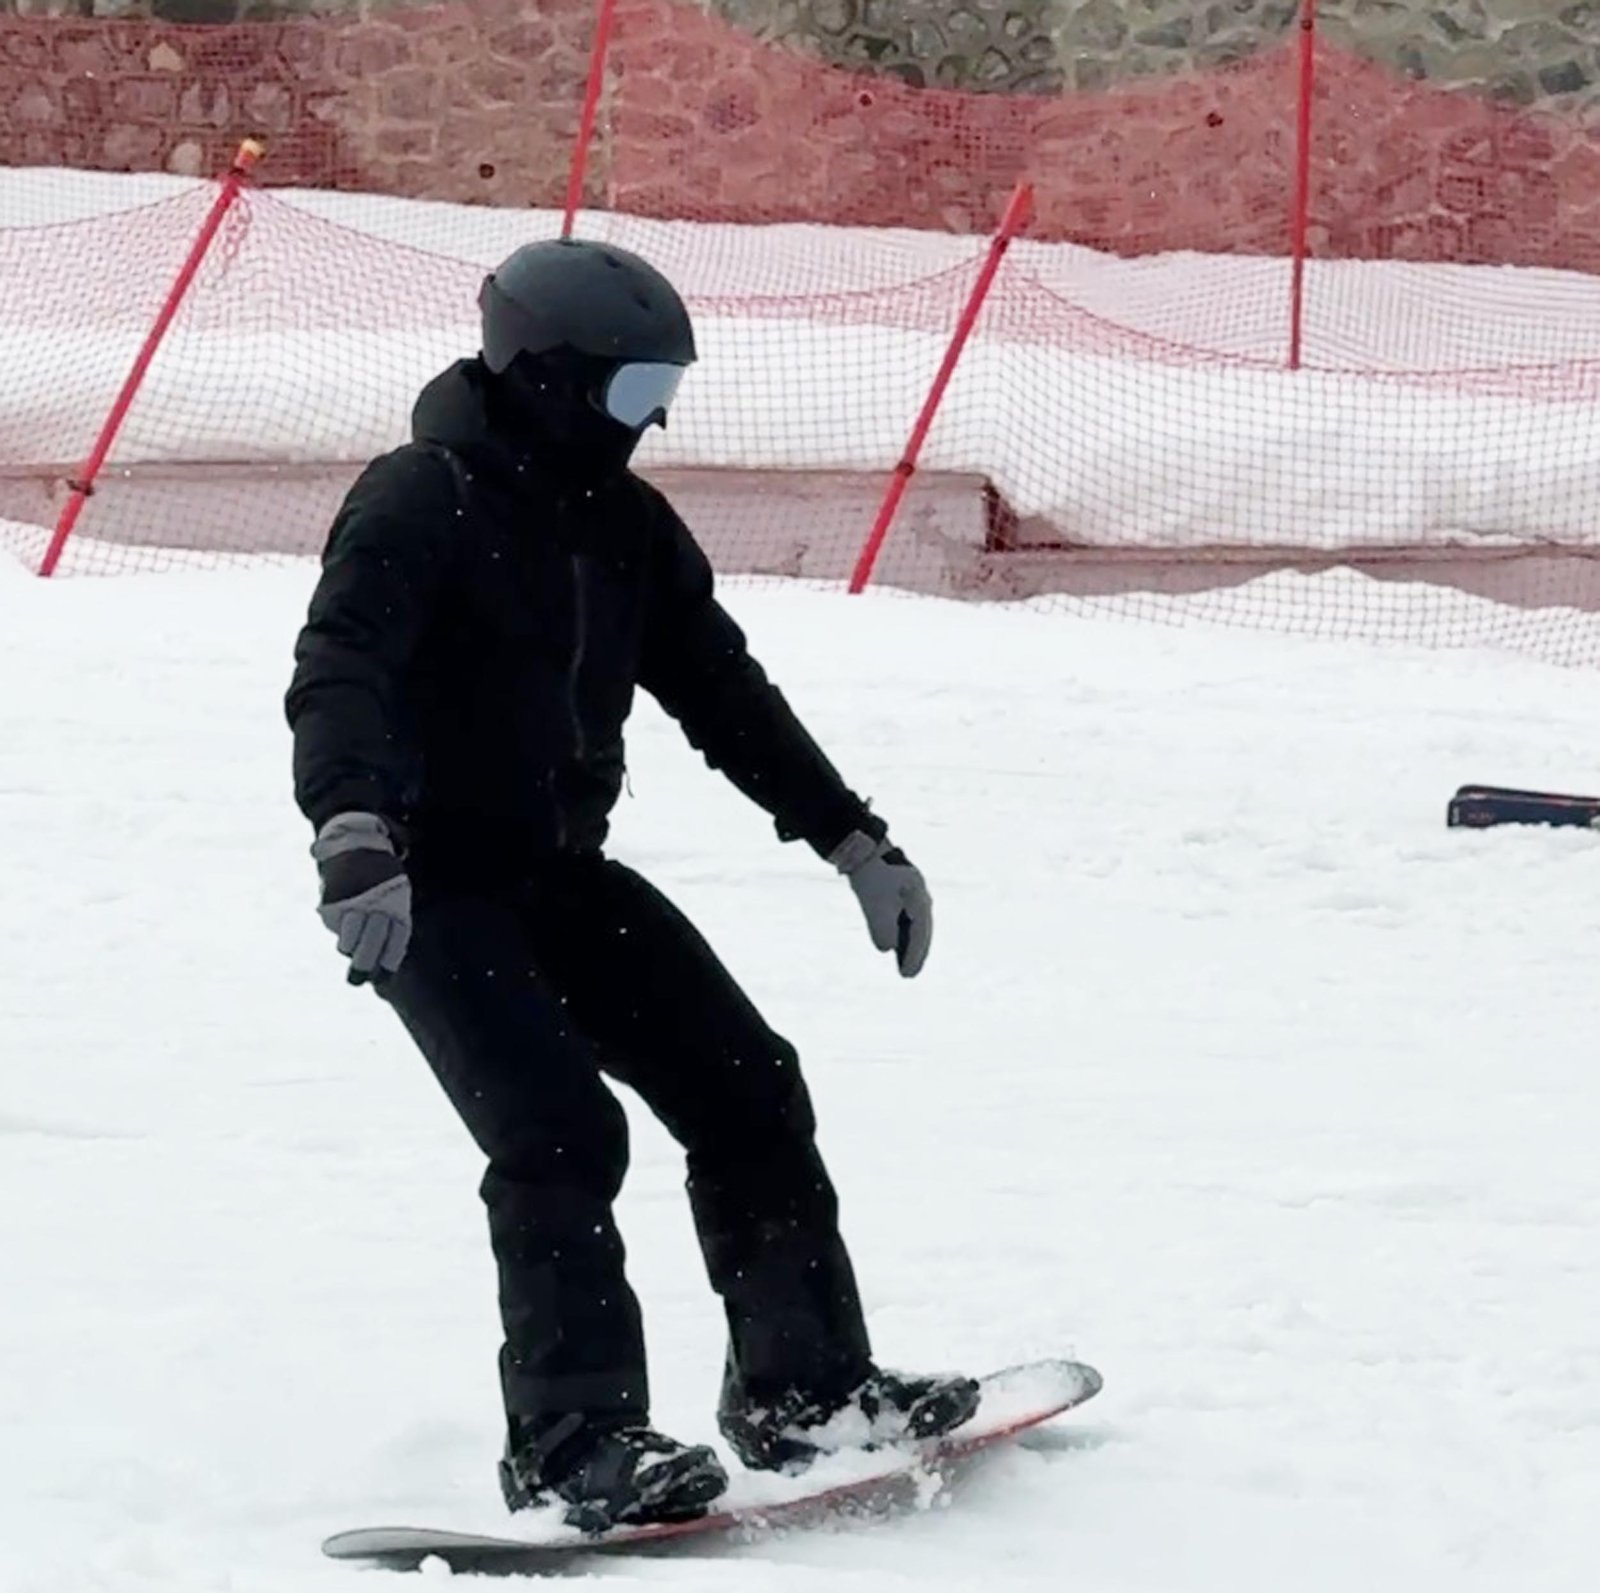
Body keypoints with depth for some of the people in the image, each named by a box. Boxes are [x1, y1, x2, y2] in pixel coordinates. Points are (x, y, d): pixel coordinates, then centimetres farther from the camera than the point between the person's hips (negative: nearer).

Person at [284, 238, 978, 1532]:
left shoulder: (623, 520, 7)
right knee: (563, 1134, -20)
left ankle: (806, 1387, 15)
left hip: (563, 872, 8)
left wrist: (853, 840, 13)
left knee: (747, 1090, 5)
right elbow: (339, 674, -32)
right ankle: (574, 1442, -14)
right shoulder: (420, 503, -17)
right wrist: (353, 830, -50)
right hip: (429, 891, -8)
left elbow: (723, 691, 15)